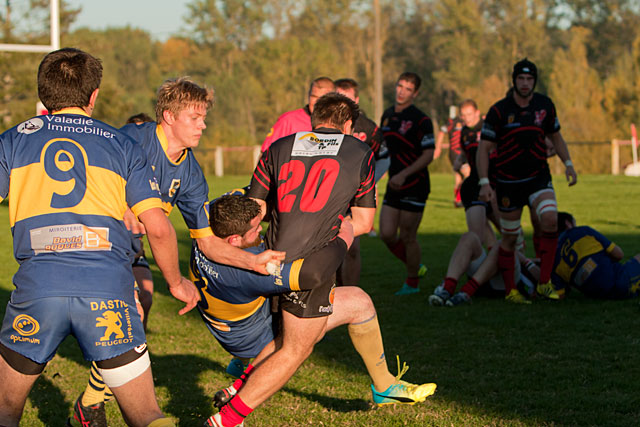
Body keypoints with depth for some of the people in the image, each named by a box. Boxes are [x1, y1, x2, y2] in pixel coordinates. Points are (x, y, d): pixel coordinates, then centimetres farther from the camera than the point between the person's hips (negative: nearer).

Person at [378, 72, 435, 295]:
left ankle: (412, 283, 15)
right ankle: (415, 267, 24)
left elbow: (428, 155, -14)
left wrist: (403, 175, -21)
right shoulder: (387, 115, 10)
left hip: (414, 186, -7)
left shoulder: (421, 120, -12)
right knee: (387, 234, 1)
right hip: (393, 185, 7)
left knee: (408, 237, -1)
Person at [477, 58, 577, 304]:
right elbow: (484, 148, -7)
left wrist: (568, 164, 6)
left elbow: (555, 136, 17)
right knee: (510, 238, 3)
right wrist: (484, 182, -16)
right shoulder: (499, 111, -9)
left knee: (550, 219, -22)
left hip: (539, 177, 2)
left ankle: (544, 283, -14)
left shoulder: (545, 105, 1)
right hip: (508, 182, -2)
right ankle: (510, 290, 18)